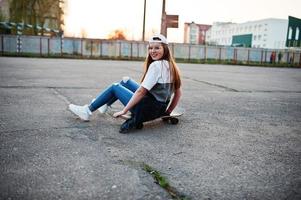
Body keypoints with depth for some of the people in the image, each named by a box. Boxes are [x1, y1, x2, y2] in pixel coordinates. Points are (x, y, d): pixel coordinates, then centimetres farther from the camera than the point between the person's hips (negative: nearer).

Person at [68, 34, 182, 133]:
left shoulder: (156, 65, -20)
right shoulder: (170, 65, 5)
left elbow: (141, 91, -23)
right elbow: (178, 93, 9)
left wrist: (124, 111, -16)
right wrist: (168, 112, 16)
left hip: (147, 110, -8)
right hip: (160, 110, 8)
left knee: (115, 87, 9)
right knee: (125, 81, 21)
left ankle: (88, 111, 21)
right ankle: (105, 105, 38)